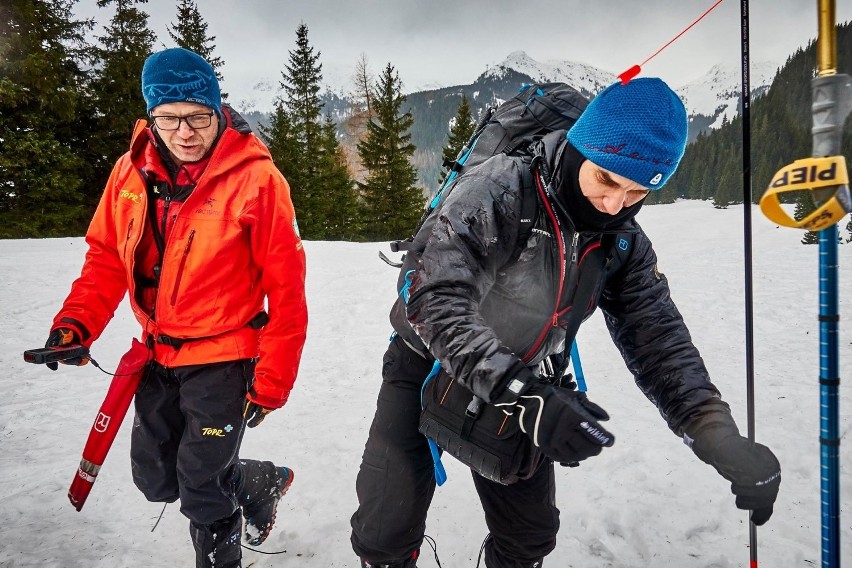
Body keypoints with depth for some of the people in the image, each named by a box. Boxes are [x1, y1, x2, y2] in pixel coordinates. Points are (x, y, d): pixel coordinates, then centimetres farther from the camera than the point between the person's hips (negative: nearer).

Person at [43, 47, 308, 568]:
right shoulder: (133, 171, -2)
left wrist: (272, 381, -13)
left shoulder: (256, 177, -18)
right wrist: (77, 321, -7)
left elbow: (286, 286, -16)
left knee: (202, 490, 4)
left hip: (223, 358, -6)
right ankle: (261, 483, 41)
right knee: (156, 478, 19)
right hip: (159, 355, 6)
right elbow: (107, 255, 9)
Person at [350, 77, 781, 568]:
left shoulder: (623, 241, -9)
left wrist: (718, 434, -22)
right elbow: (438, 302, -36)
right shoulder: (494, 192, -29)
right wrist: (523, 396, -46)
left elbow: (657, 338, -8)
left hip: (523, 389, 5)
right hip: (429, 370, -4)